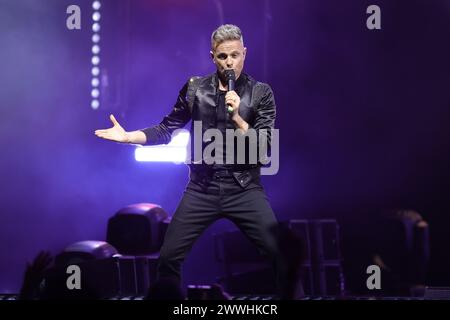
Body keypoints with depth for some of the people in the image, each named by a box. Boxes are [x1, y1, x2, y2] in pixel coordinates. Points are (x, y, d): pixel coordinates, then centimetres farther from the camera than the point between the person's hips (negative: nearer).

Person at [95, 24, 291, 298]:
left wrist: (238, 120, -19)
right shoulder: (195, 88, 6)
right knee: (169, 258, 0)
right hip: (202, 188, 2)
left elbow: (265, 147, -6)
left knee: (283, 256, -11)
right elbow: (167, 129, 12)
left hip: (244, 188, -2)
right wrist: (127, 136, 1)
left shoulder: (260, 93, 0)